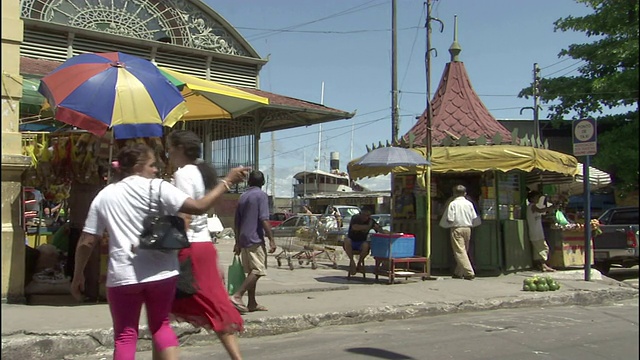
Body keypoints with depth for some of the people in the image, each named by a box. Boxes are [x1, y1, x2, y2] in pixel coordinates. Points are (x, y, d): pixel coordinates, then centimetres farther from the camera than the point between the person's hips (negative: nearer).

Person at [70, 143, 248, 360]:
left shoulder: (104, 196, 6)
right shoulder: (157, 188, -3)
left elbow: (86, 242, 6)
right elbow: (199, 207, -11)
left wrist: (78, 276, 18)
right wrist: (227, 181, -2)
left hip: (123, 276, 1)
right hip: (161, 273, 0)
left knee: (125, 335, 10)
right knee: (160, 326, 19)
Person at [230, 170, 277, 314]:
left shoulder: (242, 197, 16)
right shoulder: (261, 195, -6)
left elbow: (237, 222, 18)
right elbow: (264, 220, -16)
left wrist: (237, 242, 24)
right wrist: (271, 239, -15)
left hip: (244, 239, 8)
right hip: (255, 239, -8)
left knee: (251, 271, 12)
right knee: (258, 270, -8)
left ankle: (252, 303, 14)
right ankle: (237, 296, -19)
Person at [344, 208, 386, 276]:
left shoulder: (371, 221, 1)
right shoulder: (355, 218, -6)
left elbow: (381, 230, -5)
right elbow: (355, 227, -26)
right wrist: (368, 226, -19)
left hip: (361, 243, 1)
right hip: (352, 241, -1)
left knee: (366, 245, -34)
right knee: (346, 241, -36)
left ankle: (359, 263, -16)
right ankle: (352, 261, -22)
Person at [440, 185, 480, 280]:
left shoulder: (453, 203, -7)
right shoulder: (469, 203, 6)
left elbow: (450, 219, -11)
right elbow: (475, 218, 4)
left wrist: (447, 224, 9)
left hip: (456, 229, -5)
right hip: (467, 228, 5)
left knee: (460, 252, -7)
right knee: (463, 251, 15)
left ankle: (469, 273, -18)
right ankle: (458, 273, 23)